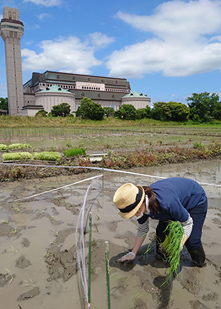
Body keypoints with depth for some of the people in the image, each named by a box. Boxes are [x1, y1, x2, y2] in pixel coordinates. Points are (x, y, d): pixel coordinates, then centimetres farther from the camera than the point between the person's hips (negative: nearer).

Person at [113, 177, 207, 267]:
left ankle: (200, 263, 20)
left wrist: (179, 245, -40)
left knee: (191, 240, -11)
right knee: (161, 231, -5)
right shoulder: (142, 204, -23)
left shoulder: (165, 203, -46)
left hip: (196, 200, -6)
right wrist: (133, 253, -2)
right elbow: (142, 229, -5)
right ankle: (161, 259, 21)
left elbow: (188, 223, -28)